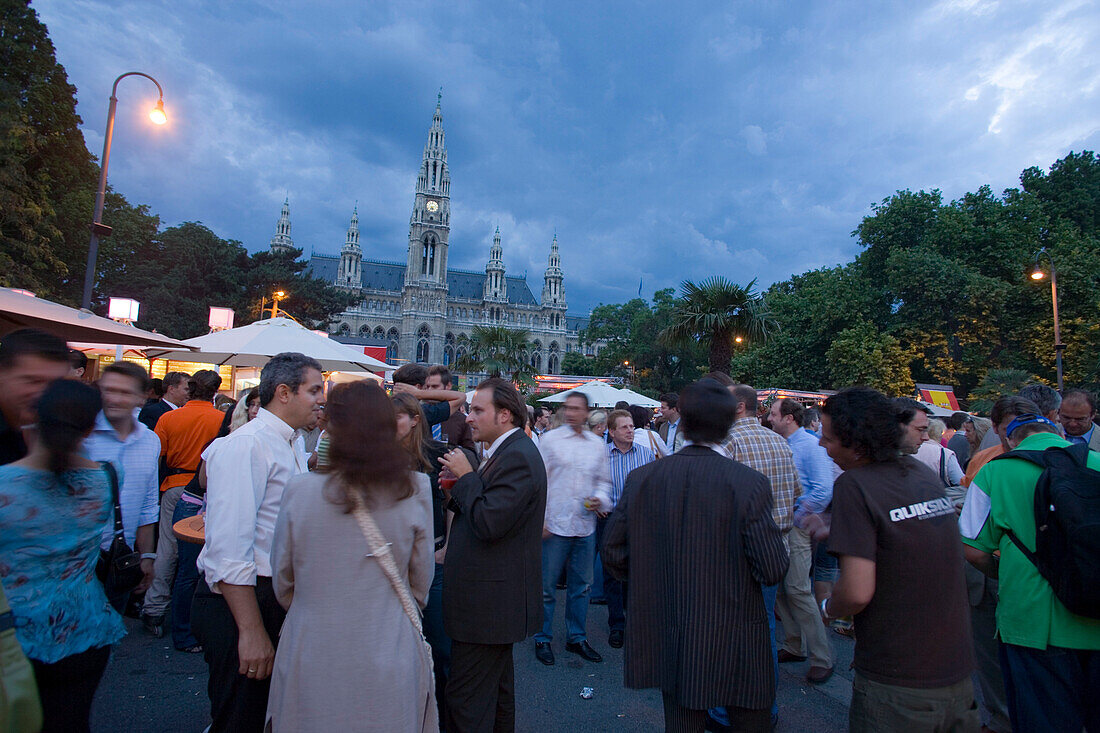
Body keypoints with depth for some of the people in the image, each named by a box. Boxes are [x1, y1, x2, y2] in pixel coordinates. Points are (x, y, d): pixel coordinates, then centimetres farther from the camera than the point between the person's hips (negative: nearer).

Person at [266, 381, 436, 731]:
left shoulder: (300, 490, -14)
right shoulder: (415, 491, -14)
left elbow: (282, 584, 0)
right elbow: (421, 584, -2)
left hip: (311, 662, 0)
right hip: (388, 660, 0)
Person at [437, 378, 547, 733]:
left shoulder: (517, 457, -22)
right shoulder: (505, 451, 11)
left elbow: (488, 523, -28)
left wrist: (466, 477, -17)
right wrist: (457, 492, -1)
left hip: (487, 603, -11)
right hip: (497, 597, 11)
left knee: (466, 699, 2)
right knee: (497, 690, 25)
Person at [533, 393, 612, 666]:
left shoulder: (598, 444, 8)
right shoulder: (549, 439, -3)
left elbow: (604, 480, 16)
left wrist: (600, 499, -5)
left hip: (586, 525, 4)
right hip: (554, 525, -3)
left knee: (581, 586, 15)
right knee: (546, 586, 5)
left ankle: (577, 637, 31)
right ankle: (543, 639, 23)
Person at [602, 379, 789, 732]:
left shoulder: (641, 478, -9)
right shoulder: (749, 483, -18)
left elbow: (612, 553, -2)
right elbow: (773, 570, -16)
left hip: (666, 640, 3)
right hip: (734, 641, -2)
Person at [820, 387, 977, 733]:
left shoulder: (854, 485, -21)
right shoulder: (925, 473, 1)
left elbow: (858, 592, -24)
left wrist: (828, 608, -3)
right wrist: (832, 530, 19)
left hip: (896, 687, -6)